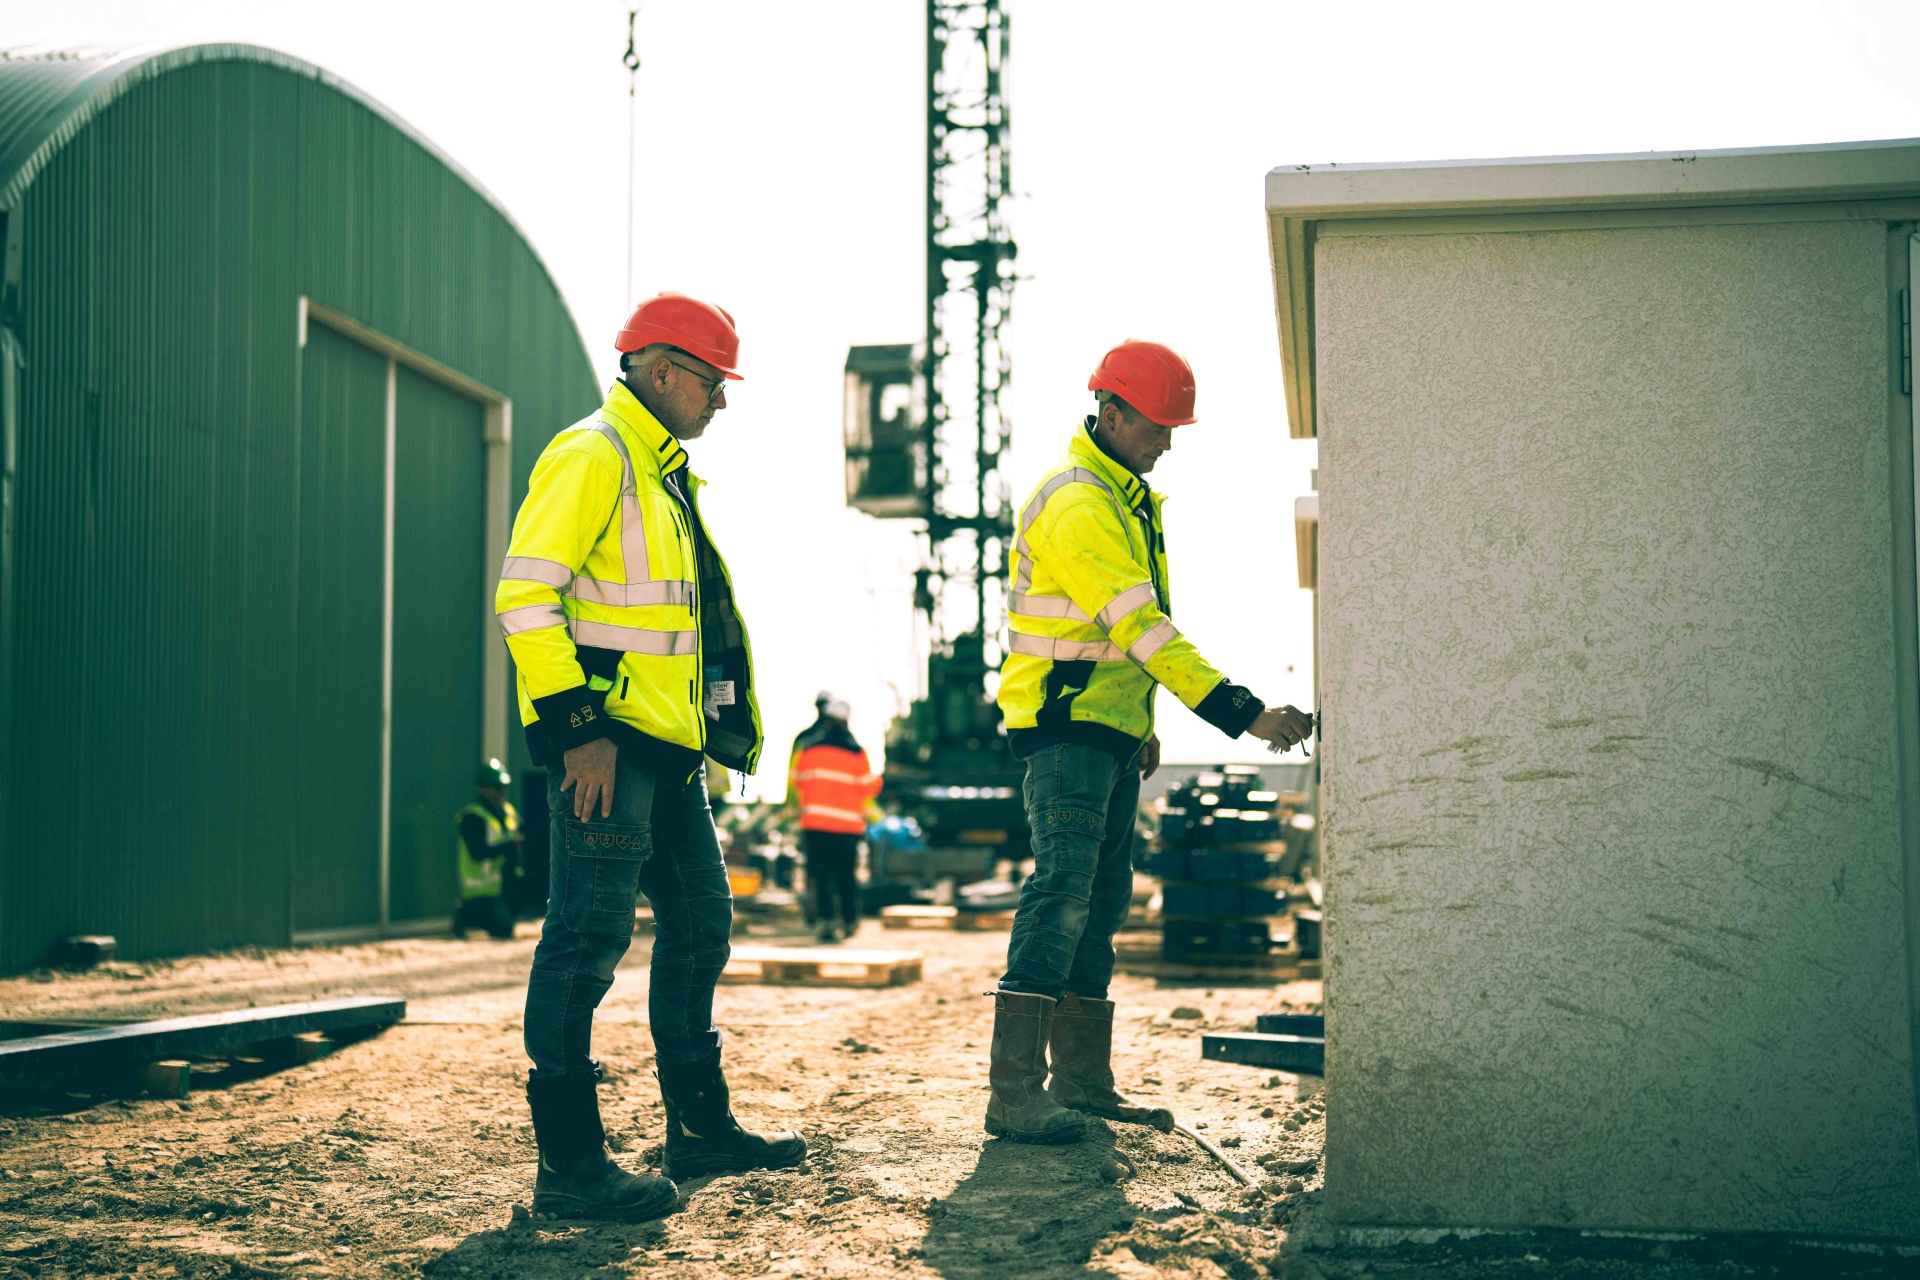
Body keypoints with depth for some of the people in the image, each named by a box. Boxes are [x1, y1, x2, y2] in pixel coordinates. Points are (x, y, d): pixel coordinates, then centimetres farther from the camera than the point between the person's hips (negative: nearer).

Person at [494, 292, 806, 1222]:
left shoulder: (664, 474, 21)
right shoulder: (591, 457, -9)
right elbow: (527, 594, -19)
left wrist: (702, 734, 21)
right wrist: (577, 727, -23)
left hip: (667, 744, 10)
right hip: (606, 740, -10)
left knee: (699, 923, 14)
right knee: (589, 936, -9)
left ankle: (701, 1127, 25)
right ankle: (568, 1163, -5)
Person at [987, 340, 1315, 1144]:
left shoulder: (1129, 499, 16)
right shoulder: (1077, 505, -18)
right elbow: (1145, 628, -24)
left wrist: (1141, 726, 19)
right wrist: (1244, 715, -26)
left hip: (1110, 730, 10)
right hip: (1064, 726, -10)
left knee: (1101, 902, 10)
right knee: (1064, 888, -16)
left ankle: (1082, 1081, 16)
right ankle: (1013, 1093, -17)